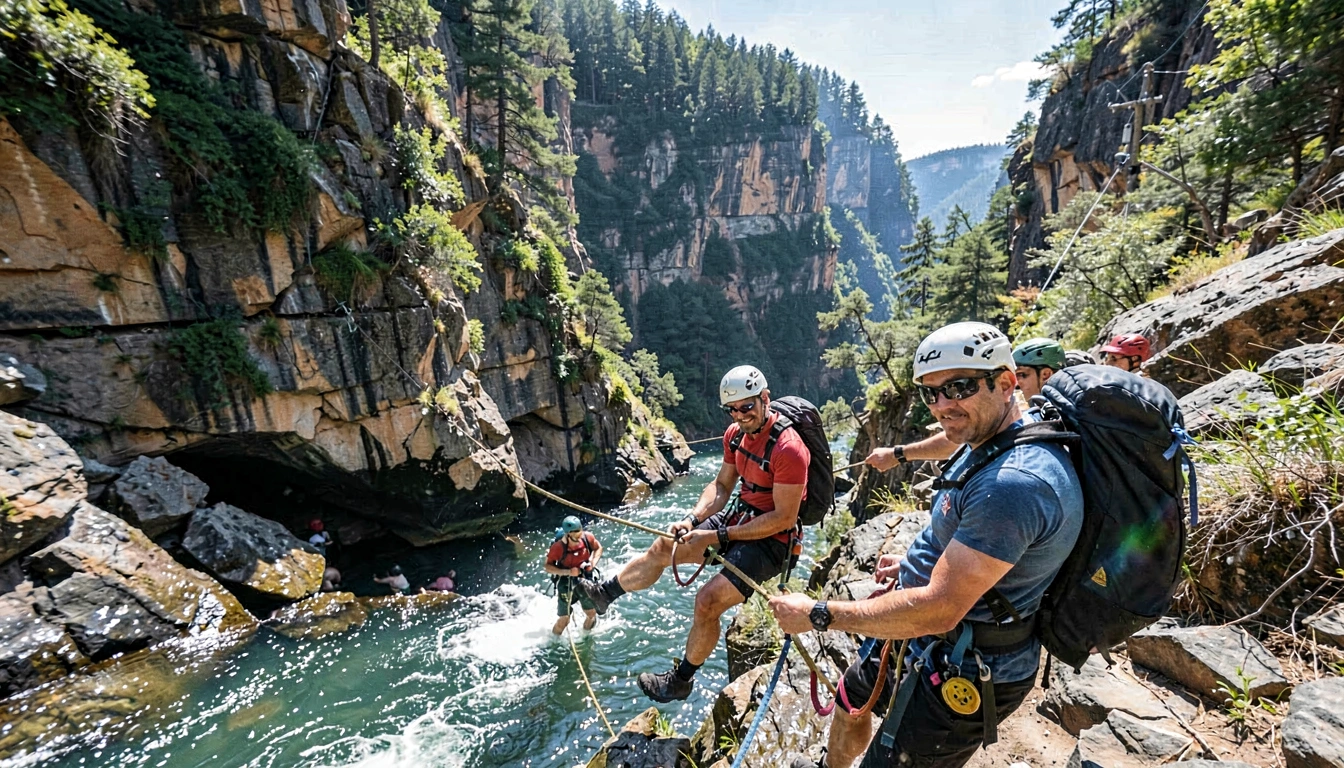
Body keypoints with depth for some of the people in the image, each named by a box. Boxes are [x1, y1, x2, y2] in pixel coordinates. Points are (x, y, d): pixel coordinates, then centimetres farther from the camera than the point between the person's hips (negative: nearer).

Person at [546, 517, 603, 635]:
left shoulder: (587, 538, -20)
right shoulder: (558, 547, -29)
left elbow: (598, 548, 0)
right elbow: (548, 567, -18)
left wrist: (593, 562, -17)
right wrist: (567, 572, -30)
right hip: (566, 584, -3)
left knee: (592, 614, 16)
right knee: (564, 620, 3)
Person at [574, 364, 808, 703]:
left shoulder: (788, 448, -27)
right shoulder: (736, 433, -3)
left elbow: (784, 517, -25)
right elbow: (721, 485, 7)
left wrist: (720, 537, -22)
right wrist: (692, 519, -10)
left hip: (772, 538, -8)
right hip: (739, 517, 8)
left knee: (708, 599, -20)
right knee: (661, 549, 9)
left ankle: (681, 680, 8)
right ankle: (603, 593, 31)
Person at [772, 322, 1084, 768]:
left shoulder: (1014, 481, -33)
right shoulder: (987, 442, 1)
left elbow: (938, 610, -32)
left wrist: (817, 615, -24)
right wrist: (914, 564, 6)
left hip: (964, 677, -10)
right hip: (941, 644, 10)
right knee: (852, 697, 28)